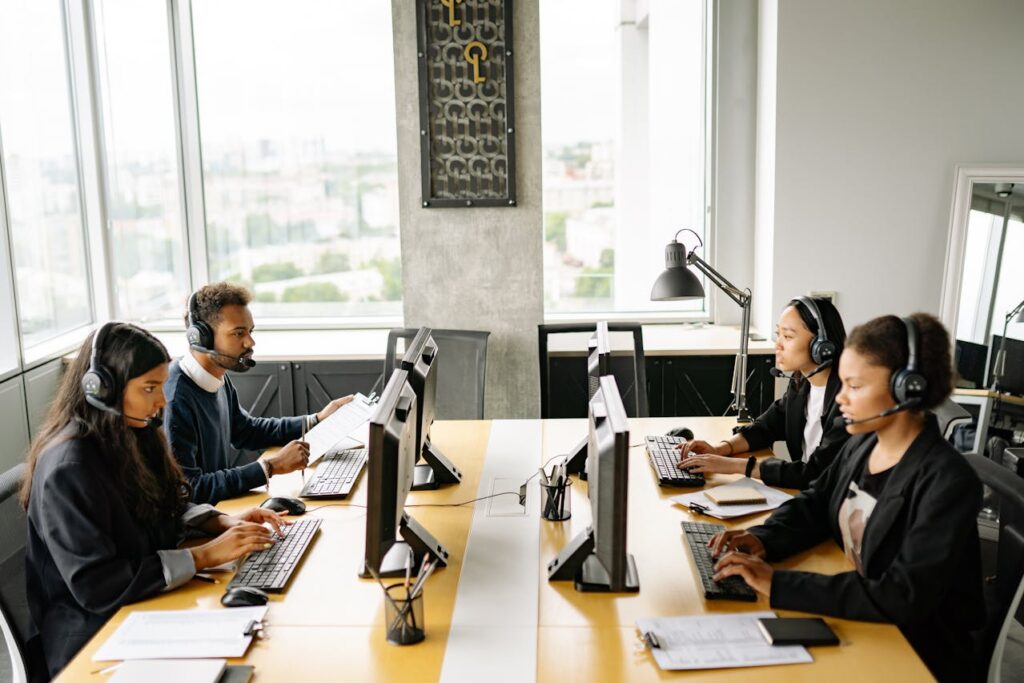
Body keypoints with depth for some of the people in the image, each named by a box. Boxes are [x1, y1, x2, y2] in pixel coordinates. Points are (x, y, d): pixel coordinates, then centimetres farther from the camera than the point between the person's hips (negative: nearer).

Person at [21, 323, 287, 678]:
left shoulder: (131, 434, 2)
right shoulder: (69, 469, -24)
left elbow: (168, 506, 16)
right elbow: (95, 587, -27)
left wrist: (225, 523, -4)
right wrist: (204, 556, -24)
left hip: (146, 602, 8)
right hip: (93, 633, -8)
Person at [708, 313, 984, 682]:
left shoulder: (947, 484, -24)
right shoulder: (861, 445, 1)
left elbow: (903, 599, -30)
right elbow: (812, 505, 13)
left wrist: (778, 584, -32)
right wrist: (763, 540, -9)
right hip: (855, 624, 7)